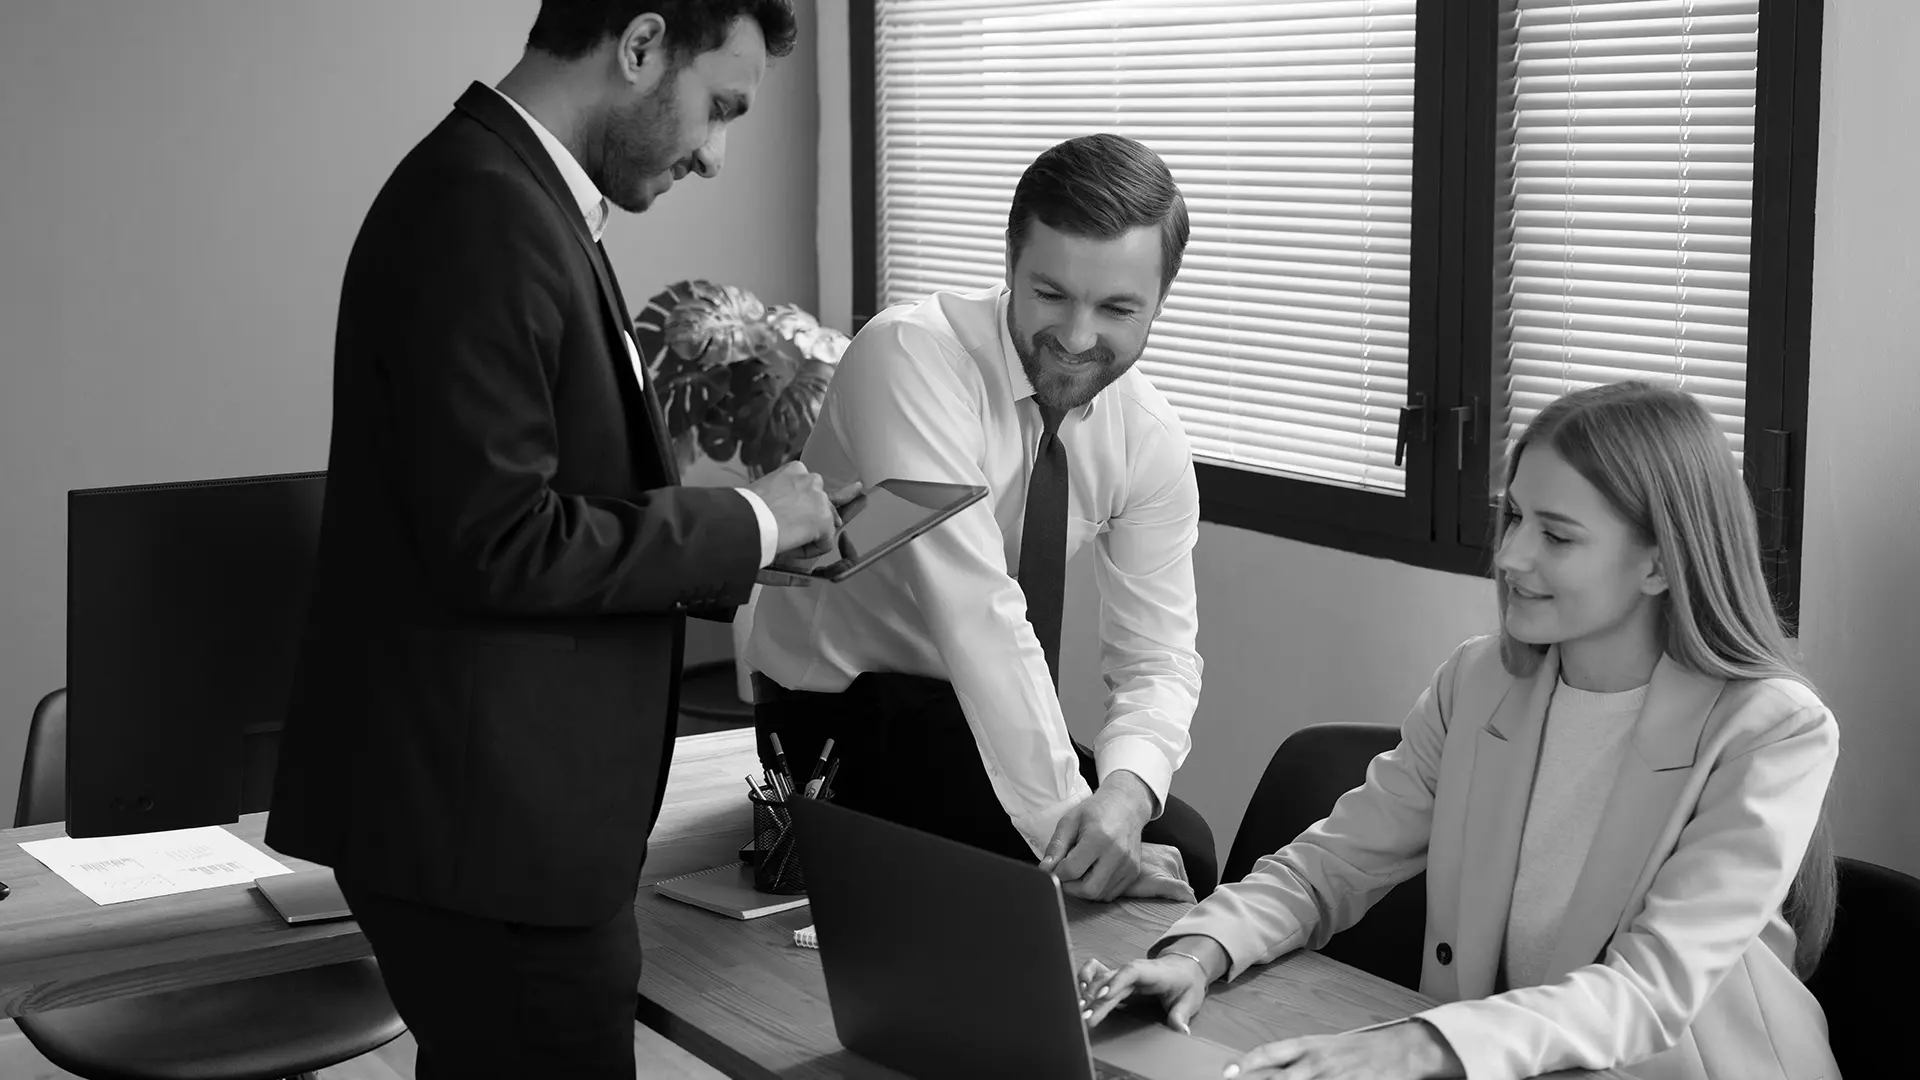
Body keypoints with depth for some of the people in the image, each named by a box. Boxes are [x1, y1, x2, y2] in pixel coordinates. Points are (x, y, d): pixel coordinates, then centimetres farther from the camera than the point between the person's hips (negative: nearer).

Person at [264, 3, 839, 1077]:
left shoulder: (520, 191, 12)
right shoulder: (484, 207, -19)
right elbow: (497, 543, -24)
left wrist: (738, 544, 8)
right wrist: (745, 521, -13)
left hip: (505, 801, 10)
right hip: (490, 815, -10)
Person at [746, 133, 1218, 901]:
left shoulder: (1150, 440, -5)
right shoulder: (911, 356, -25)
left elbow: (1157, 659, -6)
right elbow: (977, 612, -32)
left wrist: (1126, 791, -29)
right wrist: (1062, 818, -36)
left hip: (973, 719, 6)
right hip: (837, 717, -6)